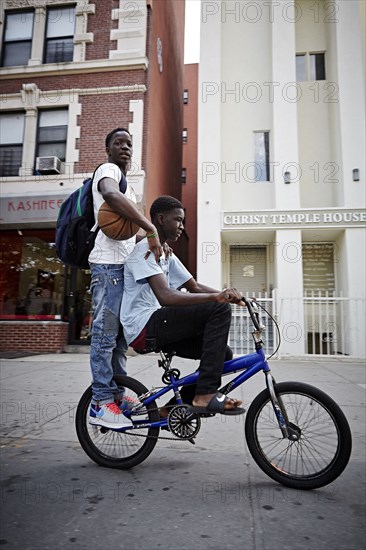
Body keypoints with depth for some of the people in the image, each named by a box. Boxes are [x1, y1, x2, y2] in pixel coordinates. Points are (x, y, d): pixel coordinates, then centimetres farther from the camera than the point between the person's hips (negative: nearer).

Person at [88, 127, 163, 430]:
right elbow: (110, 194, -28)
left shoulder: (126, 183, 28)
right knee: (105, 333, -8)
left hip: (124, 263, 10)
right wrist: (151, 228, -32)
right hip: (109, 263, -10)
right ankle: (101, 402, -2)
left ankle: (117, 394, 19)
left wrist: (154, 242, 12)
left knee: (120, 335, 11)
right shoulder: (108, 169, -2)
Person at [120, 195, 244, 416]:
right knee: (219, 309, -20)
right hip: (144, 327, -9)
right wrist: (216, 297, -32)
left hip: (157, 327, 9)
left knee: (222, 353, 2)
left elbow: (195, 287, 16)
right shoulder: (146, 250, -11)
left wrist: (227, 295, 0)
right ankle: (206, 394, -19)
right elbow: (165, 297, -26)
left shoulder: (166, 254, 19)